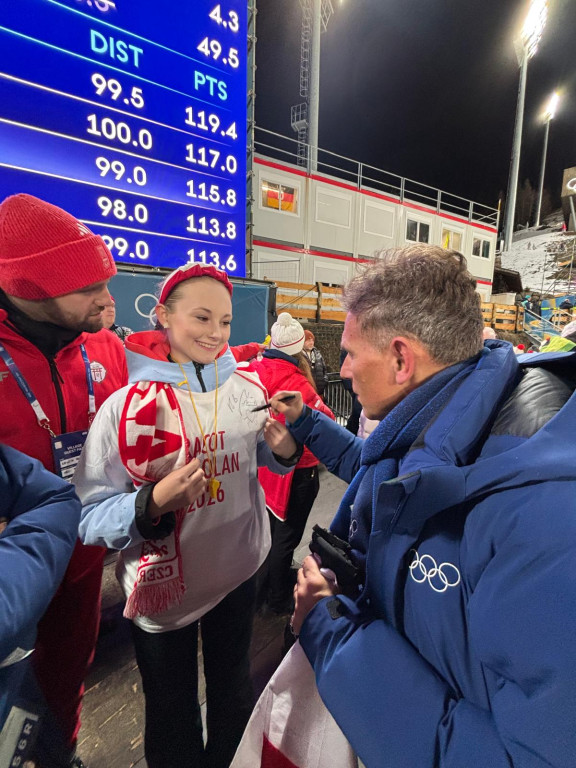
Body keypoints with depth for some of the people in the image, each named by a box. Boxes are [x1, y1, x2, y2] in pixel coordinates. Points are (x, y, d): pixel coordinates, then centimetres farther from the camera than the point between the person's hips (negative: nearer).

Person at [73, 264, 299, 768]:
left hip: (239, 568, 4)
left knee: (233, 687, 29)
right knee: (172, 712, 23)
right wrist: (152, 504, -34)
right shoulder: (127, 404, -18)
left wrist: (285, 448, -17)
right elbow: (89, 514, -16)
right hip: (164, 585, -3)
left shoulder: (247, 387, -8)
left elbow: (266, 460, 4)